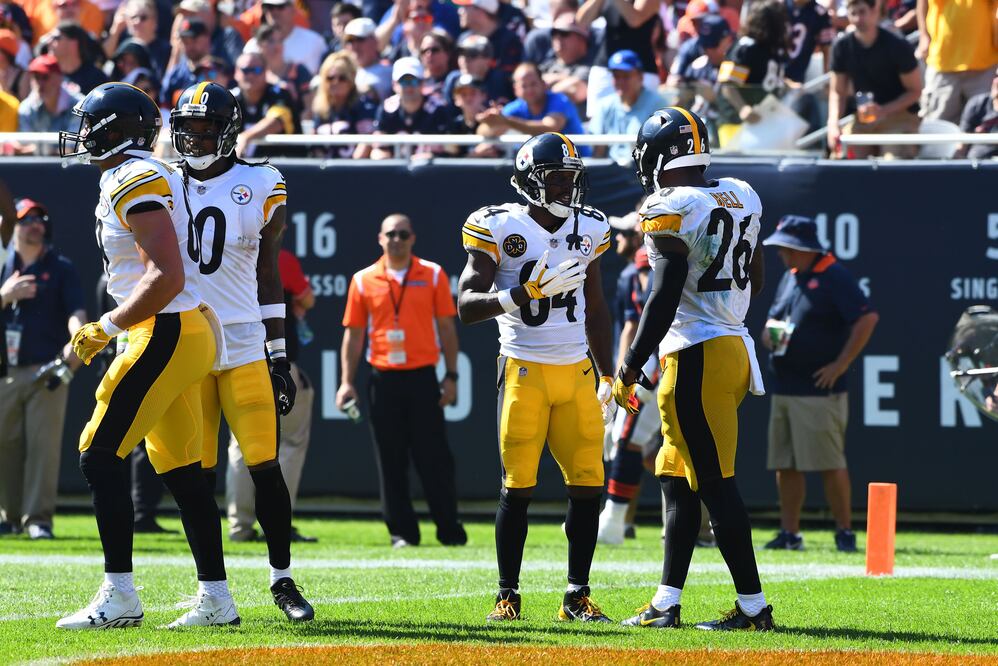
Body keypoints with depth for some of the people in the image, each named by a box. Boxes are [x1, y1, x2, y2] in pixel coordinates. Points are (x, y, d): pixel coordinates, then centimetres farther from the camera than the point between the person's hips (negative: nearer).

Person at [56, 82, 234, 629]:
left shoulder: (134, 183, -15)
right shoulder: (145, 178, 16)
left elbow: (166, 278, -22)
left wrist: (107, 329, -16)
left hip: (167, 334, -10)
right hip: (188, 332, 10)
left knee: (100, 456, -9)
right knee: (181, 470, 12)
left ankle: (119, 597, -9)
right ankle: (215, 598, 14)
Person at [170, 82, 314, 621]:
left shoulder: (258, 188, 3)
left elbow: (267, 275, 8)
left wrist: (279, 354, 5)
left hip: (244, 343, -1)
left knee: (265, 467, -6)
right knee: (197, 475, 1)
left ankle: (282, 580, 4)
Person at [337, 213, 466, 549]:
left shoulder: (433, 275, 4)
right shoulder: (363, 280, 6)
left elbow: (446, 328, 5)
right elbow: (353, 334, 8)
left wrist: (451, 376, 0)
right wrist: (347, 381, 2)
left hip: (422, 379, -1)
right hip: (383, 380, 1)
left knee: (434, 458, -2)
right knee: (390, 461, 3)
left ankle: (450, 531, 4)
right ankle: (402, 532, 9)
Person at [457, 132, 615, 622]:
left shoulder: (588, 229, 10)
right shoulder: (500, 228, -7)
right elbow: (467, 305, -13)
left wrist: (607, 378, 17)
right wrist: (529, 291, -26)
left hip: (577, 373, 4)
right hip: (524, 372, -4)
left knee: (588, 485, -1)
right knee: (518, 487, -4)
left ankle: (577, 596, 8)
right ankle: (507, 595, 6)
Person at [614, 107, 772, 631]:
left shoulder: (671, 210, -14)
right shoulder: (740, 198, 10)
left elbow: (665, 299, -19)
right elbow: (755, 282, 19)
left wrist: (629, 370, -15)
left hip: (695, 355, -9)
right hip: (734, 346, 9)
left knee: (714, 484, -5)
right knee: (676, 478, 14)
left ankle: (753, 606, -4)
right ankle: (666, 604, 16)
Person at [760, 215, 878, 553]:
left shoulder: (834, 277, -10)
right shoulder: (790, 277, 16)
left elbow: (867, 318, -18)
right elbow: (773, 319, 29)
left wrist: (840, 365, -18)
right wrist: (769, 333, 4)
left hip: (820, 391, -9)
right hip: (783, 389, 9)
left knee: (830, 464, -6)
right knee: (785, 465, 8)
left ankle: (845, 532, 1)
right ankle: (789, 534, 14)